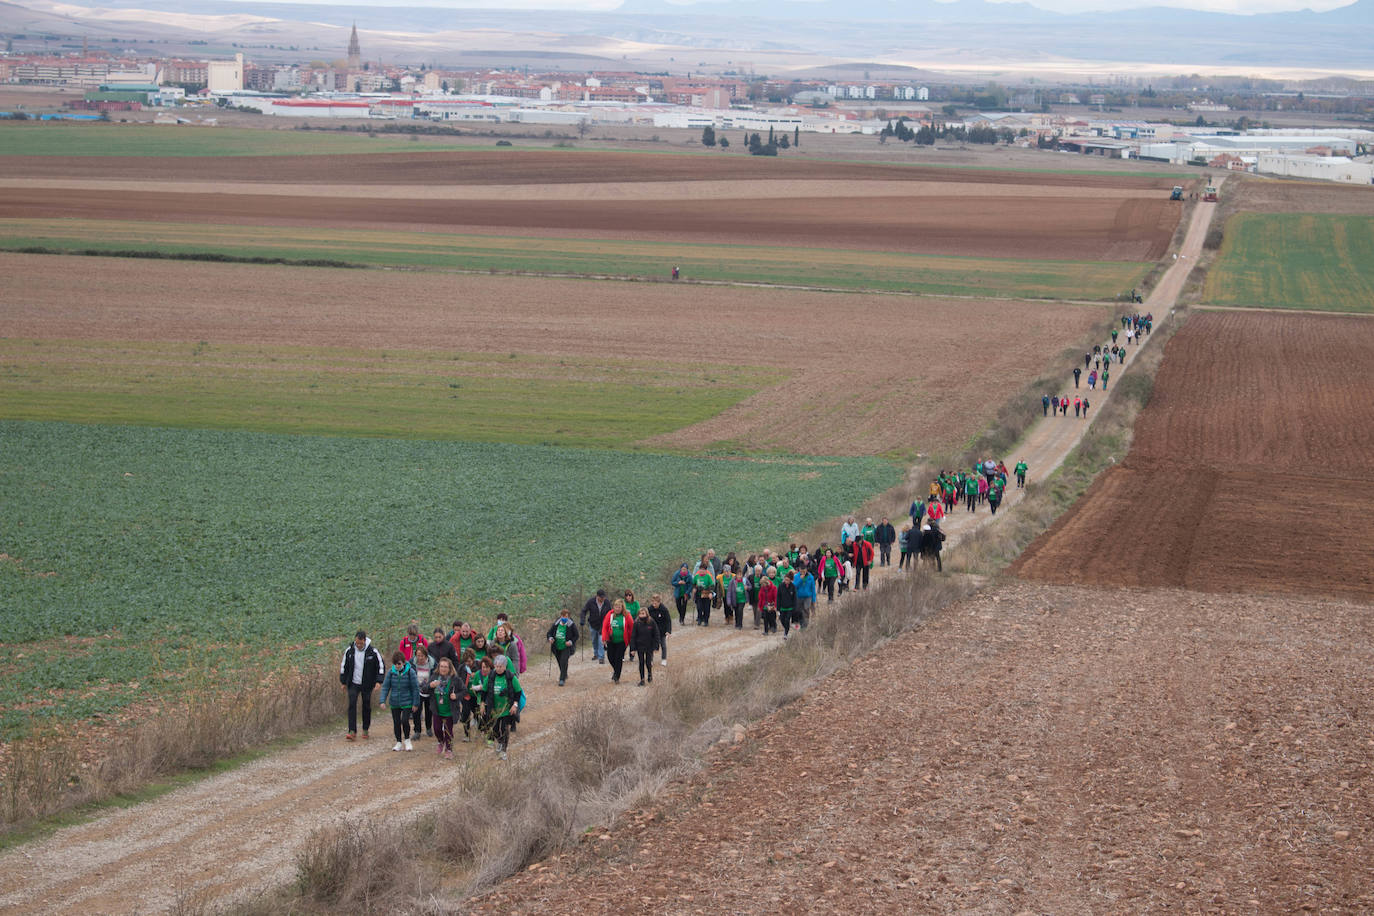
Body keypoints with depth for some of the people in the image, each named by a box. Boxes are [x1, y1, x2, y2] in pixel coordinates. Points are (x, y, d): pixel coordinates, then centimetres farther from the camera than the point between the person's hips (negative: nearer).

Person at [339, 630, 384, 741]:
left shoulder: (373, 651, -10)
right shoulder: (349, 651, -4)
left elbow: (380, 666, -1)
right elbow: (344, 666, 8)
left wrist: (378, 681, -10)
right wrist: (343, 682, 9)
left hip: (367, 685, -1)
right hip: (353, 684, 1)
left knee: (366, 706, 7)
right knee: (352, 705, -11)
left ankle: (365, 730, 24)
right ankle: (352, 731, -13)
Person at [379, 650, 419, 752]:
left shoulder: (410, 672, -11)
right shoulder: (391, 672, -4)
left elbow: (415, 688, -5)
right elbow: (385, 686, 0)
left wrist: (415, 703, -4)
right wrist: (383, 701, -8)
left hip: (407, 702, -3)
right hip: (394, 702, 3)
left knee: (405, 721, -13)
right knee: (396, 722, 8)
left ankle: (407, 740, 11)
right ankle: (399, 743, 22)